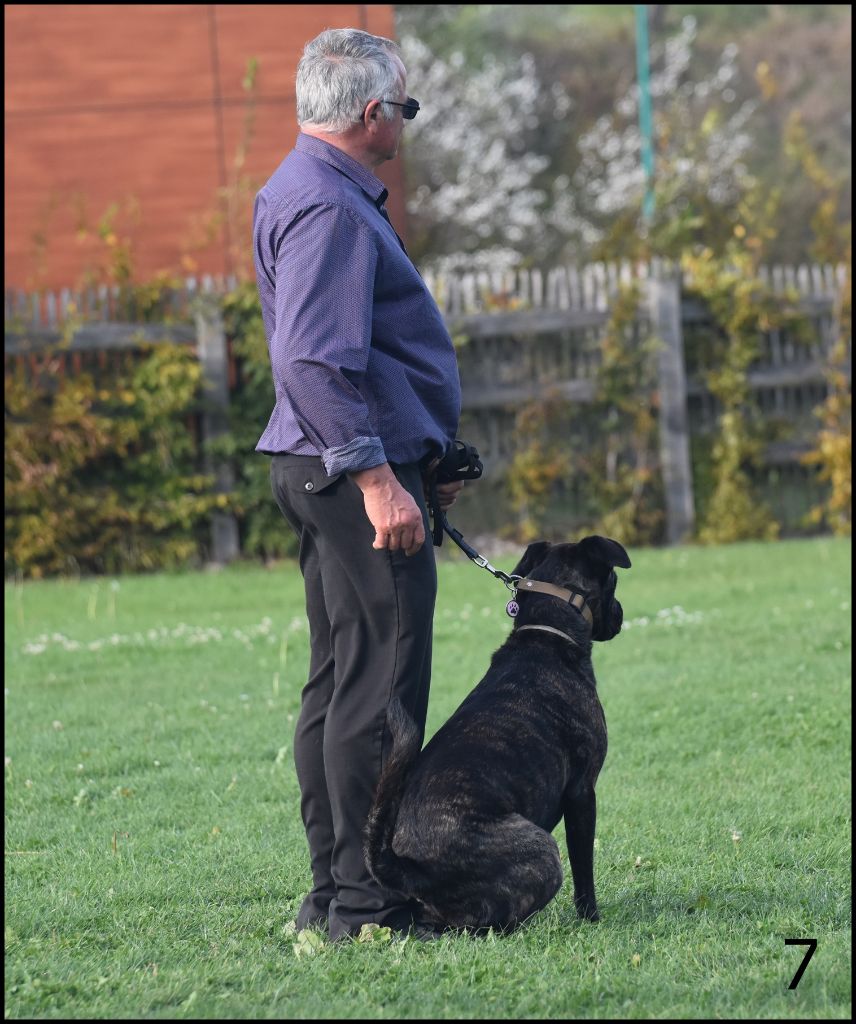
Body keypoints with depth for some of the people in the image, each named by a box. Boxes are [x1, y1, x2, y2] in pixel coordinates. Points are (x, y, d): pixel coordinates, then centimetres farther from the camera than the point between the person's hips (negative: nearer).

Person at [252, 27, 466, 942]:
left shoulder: (311, 192, 19)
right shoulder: (328, 206, -16)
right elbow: (312, 361, -25)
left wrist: (420, 456, 28)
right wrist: (375, 474, -27)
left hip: (340, 467, 11)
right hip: (356, 472, -11)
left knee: (338, 685, 12)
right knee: (380, 687, -10)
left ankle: (335, 889, 16)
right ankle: (366, 897, -9)